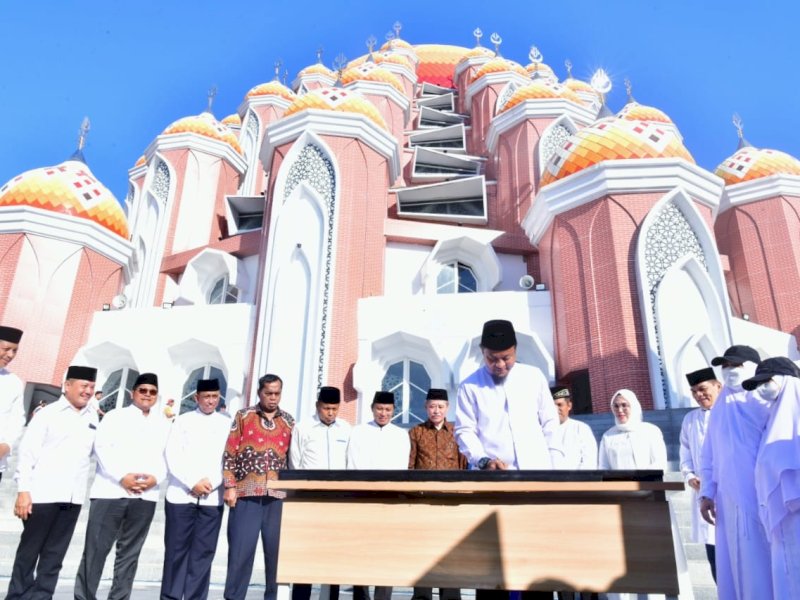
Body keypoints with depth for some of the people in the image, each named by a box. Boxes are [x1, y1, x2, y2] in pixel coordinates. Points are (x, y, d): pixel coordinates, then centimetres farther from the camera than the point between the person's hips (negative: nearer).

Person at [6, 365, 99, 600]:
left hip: (73, 497, 4)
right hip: (43, 494, -4)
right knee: (29, 550, 9)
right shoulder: (49, 413, -2)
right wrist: (23, 490, -11)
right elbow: (27, 451, -5)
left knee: (54, 554, 9)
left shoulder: (92, 418, 11)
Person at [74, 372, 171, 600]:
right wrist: (121, 476, -14)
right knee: (96, 549, -1)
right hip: (110, 492, -2)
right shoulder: (115, 416, 8)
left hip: (145, 496, 3)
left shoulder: (163, 424, 16)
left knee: (130, 553, 7)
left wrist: (156, 478, -9)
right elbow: (101, 447, -4)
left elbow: (167, 456, 10)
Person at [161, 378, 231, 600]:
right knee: (176, 549, 3)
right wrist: (193, 483, -10)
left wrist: (211, 482, -10)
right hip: (181, 495, -1)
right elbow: (172, 455, -2)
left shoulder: (227, 423, 8)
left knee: (203, 552, 3)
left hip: (212, 497, 1)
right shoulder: (183, 420, 6)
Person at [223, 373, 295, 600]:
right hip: (246, 493, -2)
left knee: (276, 549, 7)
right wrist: (230, 486, -6)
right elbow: (230, 453, 1)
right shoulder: (243, 416, 4)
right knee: (240, 548, 2)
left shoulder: (289, 421, 10)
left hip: (278, 495, 2)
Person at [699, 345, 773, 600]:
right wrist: (706, 493, 10)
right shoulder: (720, 407, 18)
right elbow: (708, 454, 17)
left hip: (762, 499, -6)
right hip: (729, 501, 6)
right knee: (734, 567, 9)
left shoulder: (765, 399, -1)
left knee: (762, 565, -3)